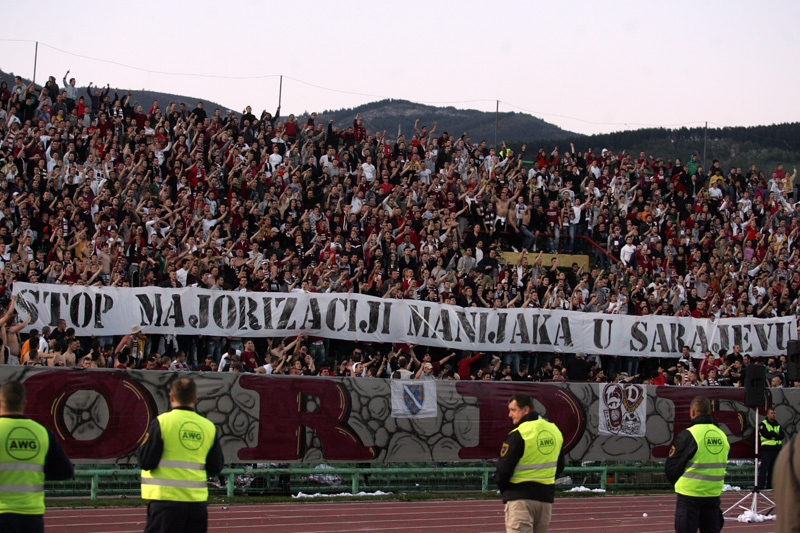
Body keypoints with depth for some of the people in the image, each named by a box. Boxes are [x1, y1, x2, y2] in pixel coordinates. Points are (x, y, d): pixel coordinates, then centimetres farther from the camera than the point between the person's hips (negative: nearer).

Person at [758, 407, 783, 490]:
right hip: (767, 449, -6)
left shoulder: (777, 425, 18)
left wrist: (775, 437, -13)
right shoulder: (763, 424, 0)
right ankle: (761, 485, -12)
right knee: (764, 468, -10)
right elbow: (766, 434, -15)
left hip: (776, 450, 6)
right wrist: (776, 434, -4)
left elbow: (781, 435, 4)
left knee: (773, 469, 7)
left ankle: (770, 485, 11)